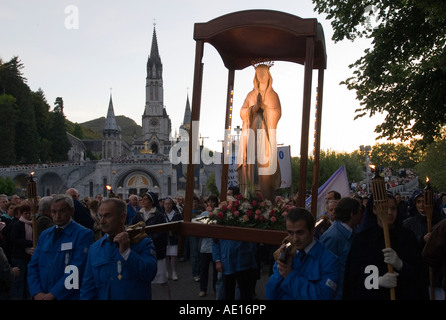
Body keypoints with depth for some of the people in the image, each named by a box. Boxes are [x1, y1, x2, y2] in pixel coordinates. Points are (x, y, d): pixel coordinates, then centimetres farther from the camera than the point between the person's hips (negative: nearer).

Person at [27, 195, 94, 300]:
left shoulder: (83, 234, -12)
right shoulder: (44, 235, 7)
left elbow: (76, 270, -18)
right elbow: (33, 266, 5)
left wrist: (53, 294, -18)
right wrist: (37, 292, -8)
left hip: (69, 296, -5)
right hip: (41, 296, 5)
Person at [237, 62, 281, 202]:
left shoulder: (273, 95, 11)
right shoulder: (250, 95, 16)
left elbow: (277, 113, 1)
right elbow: (242, 113, 7)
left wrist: (263, 106, -9)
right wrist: (254, 107, -8)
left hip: (266, 134, -2)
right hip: (252, 134, 2)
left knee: (265, 164, -11)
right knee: (251, 163, -6)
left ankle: (267, 199, -8)